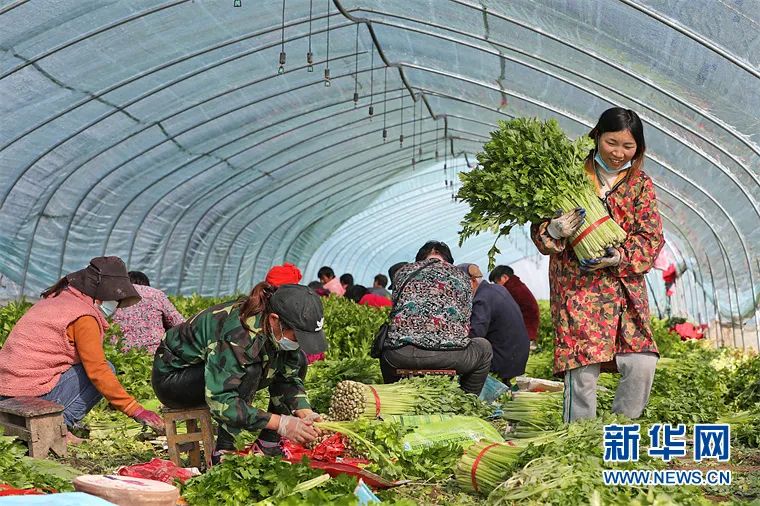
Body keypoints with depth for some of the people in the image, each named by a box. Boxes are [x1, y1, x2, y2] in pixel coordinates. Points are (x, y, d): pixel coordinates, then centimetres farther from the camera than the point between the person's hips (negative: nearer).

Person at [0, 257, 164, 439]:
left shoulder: (56, 298, 16)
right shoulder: (84, 317, -12)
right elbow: (98, 371, -18)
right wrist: (135, 411, -14)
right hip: (34, 393, -9)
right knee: (106, 369, -3)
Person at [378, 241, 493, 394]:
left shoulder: (403, 271, 23)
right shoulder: (461, 276, 21)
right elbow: (464, 323, 19)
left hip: (401, 355, 2)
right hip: (448, 353, -2)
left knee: (386, 349, 40)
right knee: (484, 348, 29)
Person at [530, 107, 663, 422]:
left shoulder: (641, 185, 10)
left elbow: (651, 237, 4)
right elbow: (539, 231, 4)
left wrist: (621, 257, -15)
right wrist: (554, 231, -20)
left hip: (625, 288, 3)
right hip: (577, 288, -3)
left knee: (642, 364, -7)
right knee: (582, 370, -9)